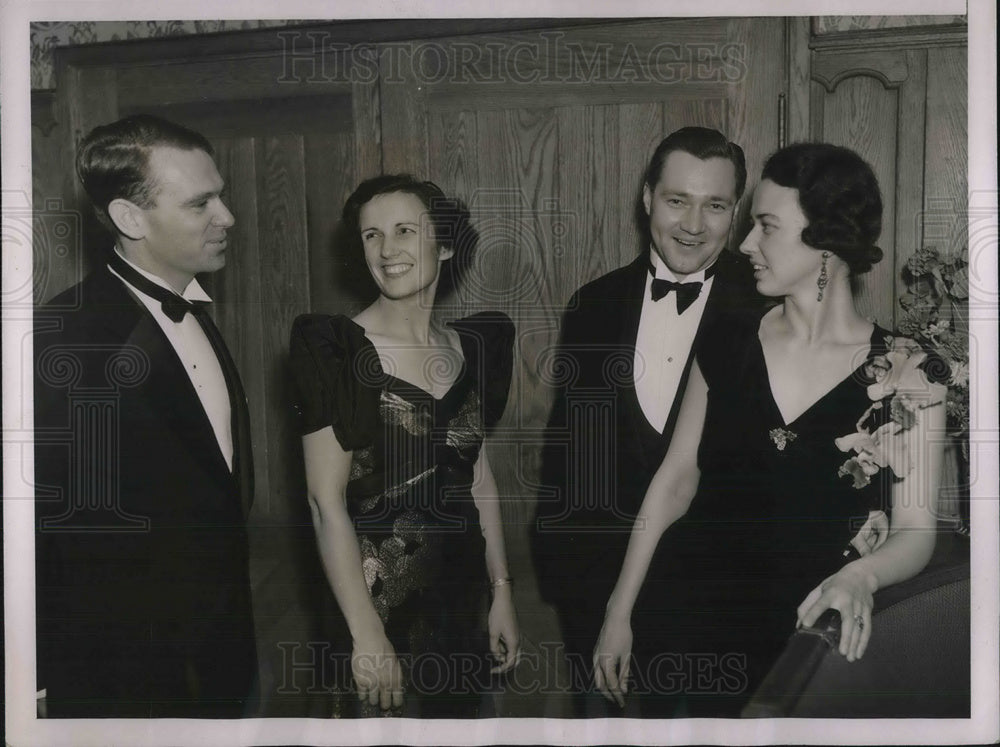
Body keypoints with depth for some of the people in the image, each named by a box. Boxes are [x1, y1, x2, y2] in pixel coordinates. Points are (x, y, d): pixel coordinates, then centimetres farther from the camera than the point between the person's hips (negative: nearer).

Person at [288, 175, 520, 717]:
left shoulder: (470, 346, 4)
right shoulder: (338, 347, -12)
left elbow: (479, 474, 10)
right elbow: (326, 500, -15)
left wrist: (502, 591, 7)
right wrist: (366, 633, -18)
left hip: (463, 593, 5)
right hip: (380, 597, -5)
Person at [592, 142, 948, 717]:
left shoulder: (907, 375, -9)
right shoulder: (727, 345, 1)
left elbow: (915, 530, -7)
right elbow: (677, 476, 4)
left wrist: (860, 575, -30)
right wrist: (619, 612, 2)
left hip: (809, 651, -2)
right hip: (693, 629, 3)